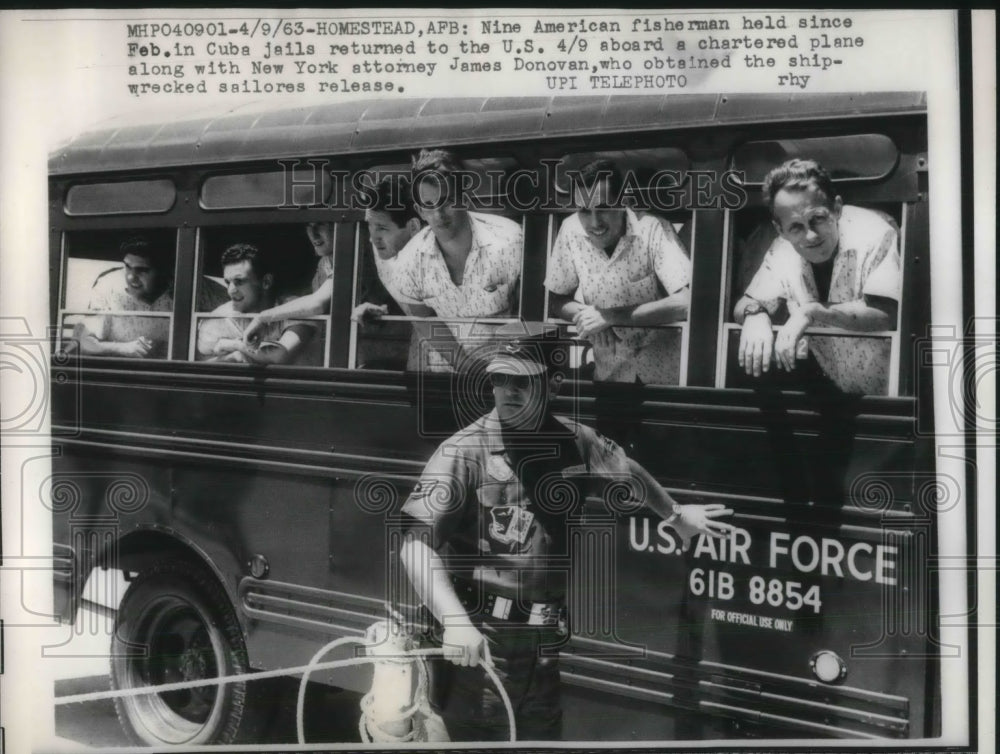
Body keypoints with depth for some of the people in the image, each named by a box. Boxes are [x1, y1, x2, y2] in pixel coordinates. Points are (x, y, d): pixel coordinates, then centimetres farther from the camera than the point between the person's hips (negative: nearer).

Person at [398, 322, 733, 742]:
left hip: (544, 641, 5)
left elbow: (630, 473, 25)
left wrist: (676, 514, 40)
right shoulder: (465, 451, -10)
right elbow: (416, 544, -17)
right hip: (480, 638, -5)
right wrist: (455, 620, -29)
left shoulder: (577, 443, 4)